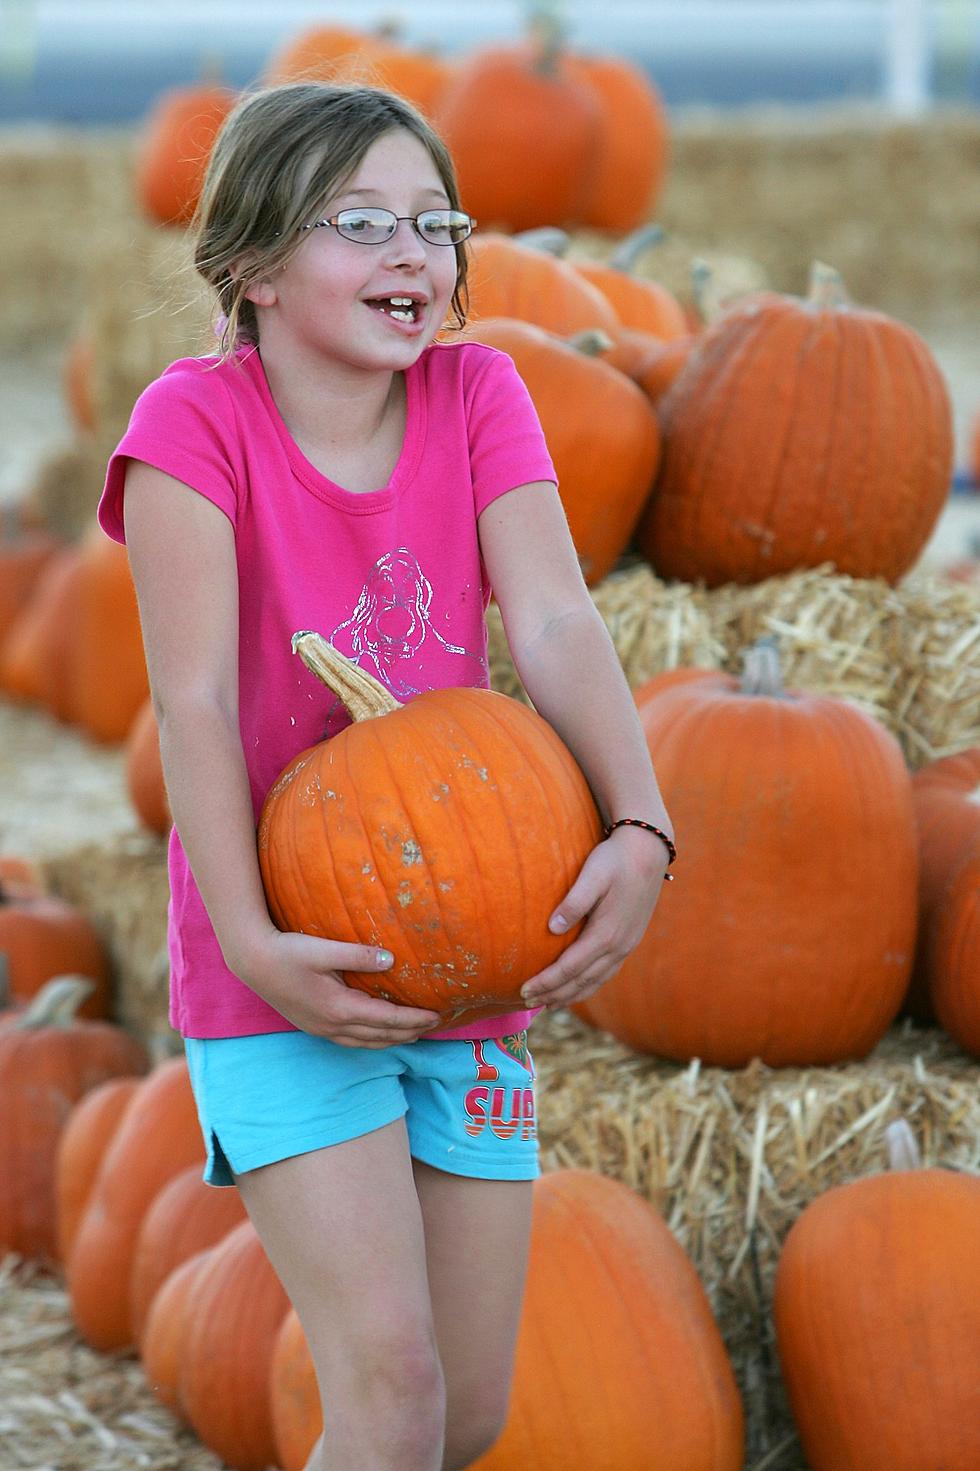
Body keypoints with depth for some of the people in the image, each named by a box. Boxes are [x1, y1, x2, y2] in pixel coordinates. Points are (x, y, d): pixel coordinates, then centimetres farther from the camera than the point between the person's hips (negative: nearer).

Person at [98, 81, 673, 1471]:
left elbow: (555, 622, -11)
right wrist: (250, 940, -27)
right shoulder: (198, 419, -11)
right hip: (290, 968, -5)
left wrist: (641, 831, -27)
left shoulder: (478, 393, 1)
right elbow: (195, 698, -16)